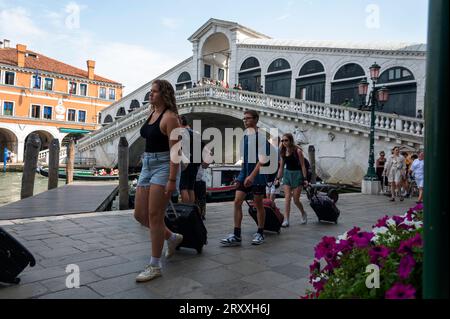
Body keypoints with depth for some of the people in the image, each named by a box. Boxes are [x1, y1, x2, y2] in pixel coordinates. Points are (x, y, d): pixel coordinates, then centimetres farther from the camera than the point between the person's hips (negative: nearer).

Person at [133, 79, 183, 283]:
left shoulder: (169, 117, -11)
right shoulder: (152, 114, 15)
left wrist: (172, 180, -22)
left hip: (163, 166, -9)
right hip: (147, 166, 9)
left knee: (154, 217, -5)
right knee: (140, 215, 10)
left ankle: (155, 266, 8)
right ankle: (172, 238, 32)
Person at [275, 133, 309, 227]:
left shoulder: (297, 151, -10)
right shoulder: (283, 152, 5)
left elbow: (302, 165, -9)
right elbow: (281, 167, 13)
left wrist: (305, 179, -13)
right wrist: (278, 178, 11)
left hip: (297, 174, -4)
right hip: (287, 174, 4)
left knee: (296, 200, 2)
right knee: (287, 198, -5)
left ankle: (303, 213, 31)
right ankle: (286, 220, -5)